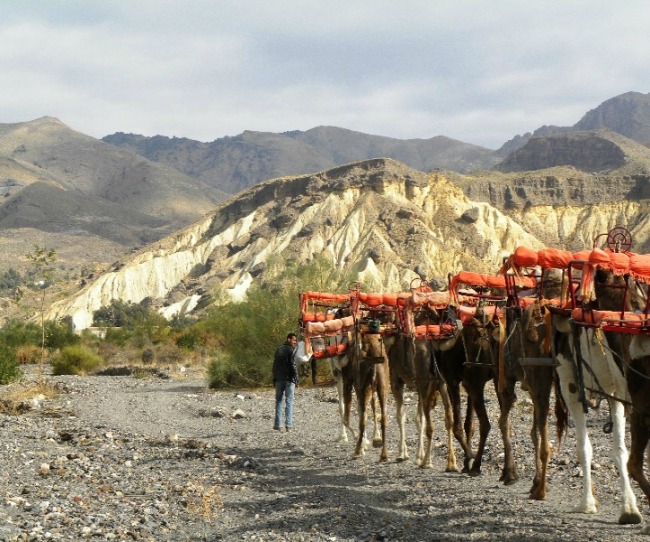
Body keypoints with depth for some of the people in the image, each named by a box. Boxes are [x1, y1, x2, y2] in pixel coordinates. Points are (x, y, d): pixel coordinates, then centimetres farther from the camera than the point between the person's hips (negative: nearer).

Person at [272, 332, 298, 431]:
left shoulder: (279, 349, 14)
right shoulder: (291, 350, -7)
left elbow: (275, 365, 15)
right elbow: (293, 365, -14)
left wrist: (274, 380, 17)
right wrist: (296, 379, -9)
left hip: (279, 379, 6)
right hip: (289, 379, -6)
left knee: (279, 401, 10)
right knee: (289, 402, -2)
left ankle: (278, 424, 6)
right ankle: (288, 425, -6)